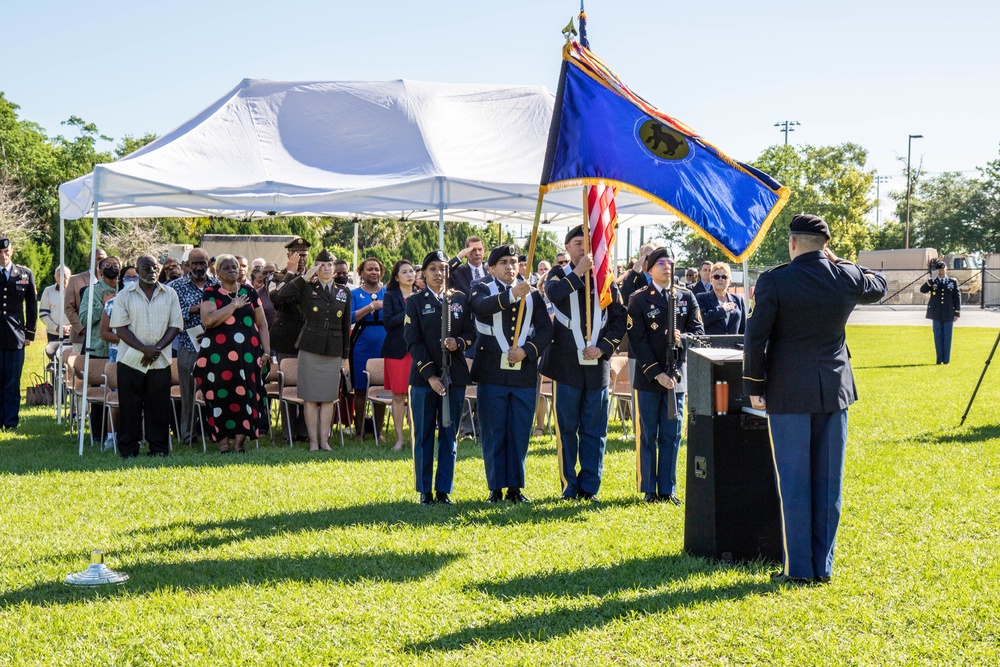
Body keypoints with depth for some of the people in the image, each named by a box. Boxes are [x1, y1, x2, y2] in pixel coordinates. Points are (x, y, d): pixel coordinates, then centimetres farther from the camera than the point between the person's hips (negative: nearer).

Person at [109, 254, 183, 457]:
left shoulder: (169, 294, 7)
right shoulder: (125, 295, 2)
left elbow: (175, 325, 4)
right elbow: (121, 328, -4)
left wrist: (157, 349, -10)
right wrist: (144, 349, -15)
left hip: (161, 361, 1)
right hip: (131, 360, -1)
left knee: (159, 406, 3)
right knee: (130, 406, 2)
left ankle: (159, 448, 11)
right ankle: (128, 449, 9)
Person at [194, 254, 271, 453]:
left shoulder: (249, 292, 13)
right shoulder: (211, 292, 3)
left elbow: (262, 324, 15)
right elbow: (208, 320, -14)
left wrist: (266, 352, 7)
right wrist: (234, 305, -10)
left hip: (247, 354, 3)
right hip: (219, 355, -3)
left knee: (246, 395, -4)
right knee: (221, 396, -4)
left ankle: (240, 440, -2)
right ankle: (223, 441, 1)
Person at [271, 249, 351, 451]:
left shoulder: (344, 293, 11)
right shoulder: (306, 289, 2)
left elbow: (346, 325, 14)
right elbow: (277, 297, -12)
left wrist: (345, 354, 12)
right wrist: (303, 278, -10)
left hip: (333, 351, 2)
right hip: (310, 348, -2)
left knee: (328, 397, 4)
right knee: (311, 397, 0)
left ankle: (324, 439, 10)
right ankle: (313, 440, 5)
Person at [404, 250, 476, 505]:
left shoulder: (460, 299, 10)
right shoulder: (415, 302, 3)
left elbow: (471, 332, 8)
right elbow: (413, 341, -4)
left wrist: (459, 343, -16)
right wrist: (430, 375, -13)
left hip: (455, 376, 2)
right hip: (423, 377, -2)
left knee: (449, 434, 4)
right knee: (423, 435, 2)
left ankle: (444, 490, 10)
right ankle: (425, 491, 9)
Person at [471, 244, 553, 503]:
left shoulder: (532, 295, 12)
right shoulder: (483, 289, 3)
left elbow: (545, 330, 5)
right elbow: (481, 306, -21)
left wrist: (526, 350, -11)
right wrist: (511, 294, -37)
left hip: (524, 373, 2)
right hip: (492, 373, -2)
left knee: (520, 433, 5)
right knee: (493, 433, 2)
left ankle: (515, 487, 13)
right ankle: (496, 488, 8)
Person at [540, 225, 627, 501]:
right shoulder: (560, 275, 5)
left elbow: (620, 317, 9)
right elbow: (553, 293, -20)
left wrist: (604, 347, -4)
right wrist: (579, 272, -15)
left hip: (597, 364, 2)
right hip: (567, 363, -2)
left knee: (595, 430, 4)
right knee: (566, 428, 2)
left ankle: (590, 487, 11)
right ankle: (569, 487, 9)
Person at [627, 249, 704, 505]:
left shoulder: (687, 297, 9)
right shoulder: (639, 300, 0)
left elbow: (698, 332, 6)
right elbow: (637, 341, -7)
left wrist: (682, 338, -17)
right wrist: (657, 374, -15)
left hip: (677, 375, 3)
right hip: (648, 378, -2)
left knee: (672, 435, 5)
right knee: (648, 435, 3)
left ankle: (667, 490, 11)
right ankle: (649, 490, 10)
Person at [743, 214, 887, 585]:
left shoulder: (774, 281, -11)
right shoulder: (847, 277, 0)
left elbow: (755, 338, -10)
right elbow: (879, 287, 23)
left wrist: (754, 387, 0)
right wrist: (837, 262, 17)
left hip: (789, 393, -3)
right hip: (835, 390, 3)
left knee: (794, 484, 3)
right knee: (828, 482, 9)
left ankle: (799, 568, 5)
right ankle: (824, 567, 13)